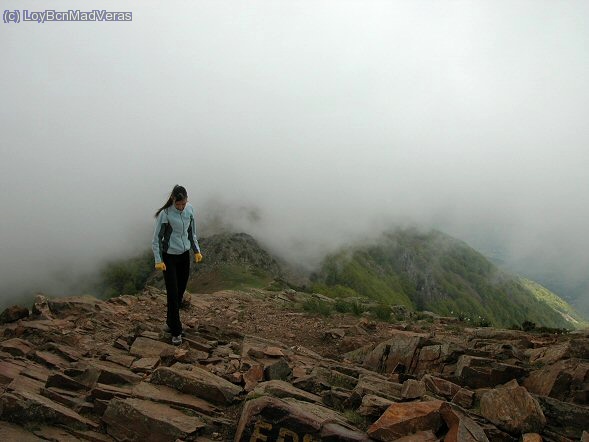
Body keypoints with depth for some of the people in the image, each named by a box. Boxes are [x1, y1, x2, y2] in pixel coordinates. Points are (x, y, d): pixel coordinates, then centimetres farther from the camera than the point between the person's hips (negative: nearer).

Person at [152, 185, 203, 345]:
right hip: (169, 257, -5)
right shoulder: (165, 214, -18)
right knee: (173, 294, -5)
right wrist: (158, 260, -18)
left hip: (184, 255, 5)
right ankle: (176, 331, 6)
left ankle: (170, 318, 37)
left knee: (181, 291, 12)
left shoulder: (190, 210, -3)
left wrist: (196, 251, 8)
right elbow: (156, 239, -12)